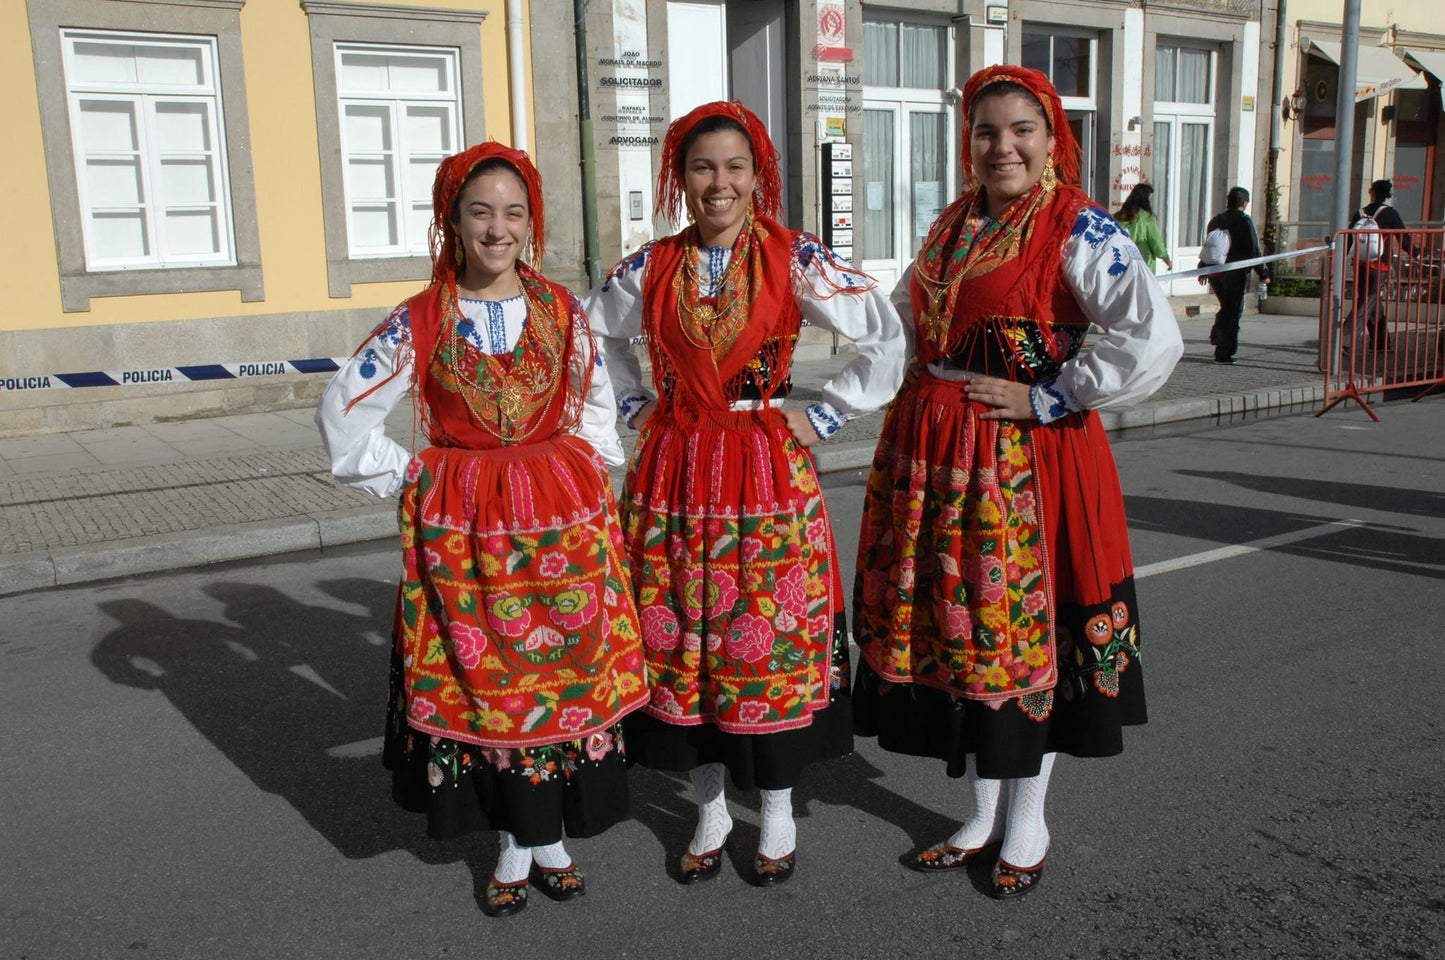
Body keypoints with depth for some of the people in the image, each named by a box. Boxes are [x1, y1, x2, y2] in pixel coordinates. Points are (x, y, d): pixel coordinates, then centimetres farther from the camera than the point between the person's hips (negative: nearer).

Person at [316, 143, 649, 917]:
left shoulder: (562, 310, 1)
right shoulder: (420, 322, -4)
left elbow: (598, 403, 14)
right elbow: (345, 411, 1)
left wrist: (578, 473, 6)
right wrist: (409, 480, 0)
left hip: (561, 514, 1)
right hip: (462, 525, -1)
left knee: (565, 668, 5)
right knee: (481, 678, 5)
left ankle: (550, 837, 22)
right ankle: (516, 845, 21)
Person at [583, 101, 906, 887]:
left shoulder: (796, 261, -5)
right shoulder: (649, 267, 4)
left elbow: (887, 338, -3)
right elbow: (593, 333, 21)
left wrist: (822, 417, -4)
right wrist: (635, 407, 11)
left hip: (768, 472, -3)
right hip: (674, 473, 3)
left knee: (771, 636, 3)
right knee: (682, 640, 8)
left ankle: (777, 812, 23)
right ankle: (710, 809, 26)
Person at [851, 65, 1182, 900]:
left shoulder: (1080, 230, -9)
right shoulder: (952, 228, 12)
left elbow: (1154, 341, -20)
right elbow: (907, 319, 27)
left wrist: (1044, 398, -17)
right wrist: (925, 401, 13)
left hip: (1028, 458, -6)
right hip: (935, 456, 6)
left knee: (1025, 626, 4)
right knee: (953, 624, 11)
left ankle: (1028, 818, 24)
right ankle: (983, 812, 28)